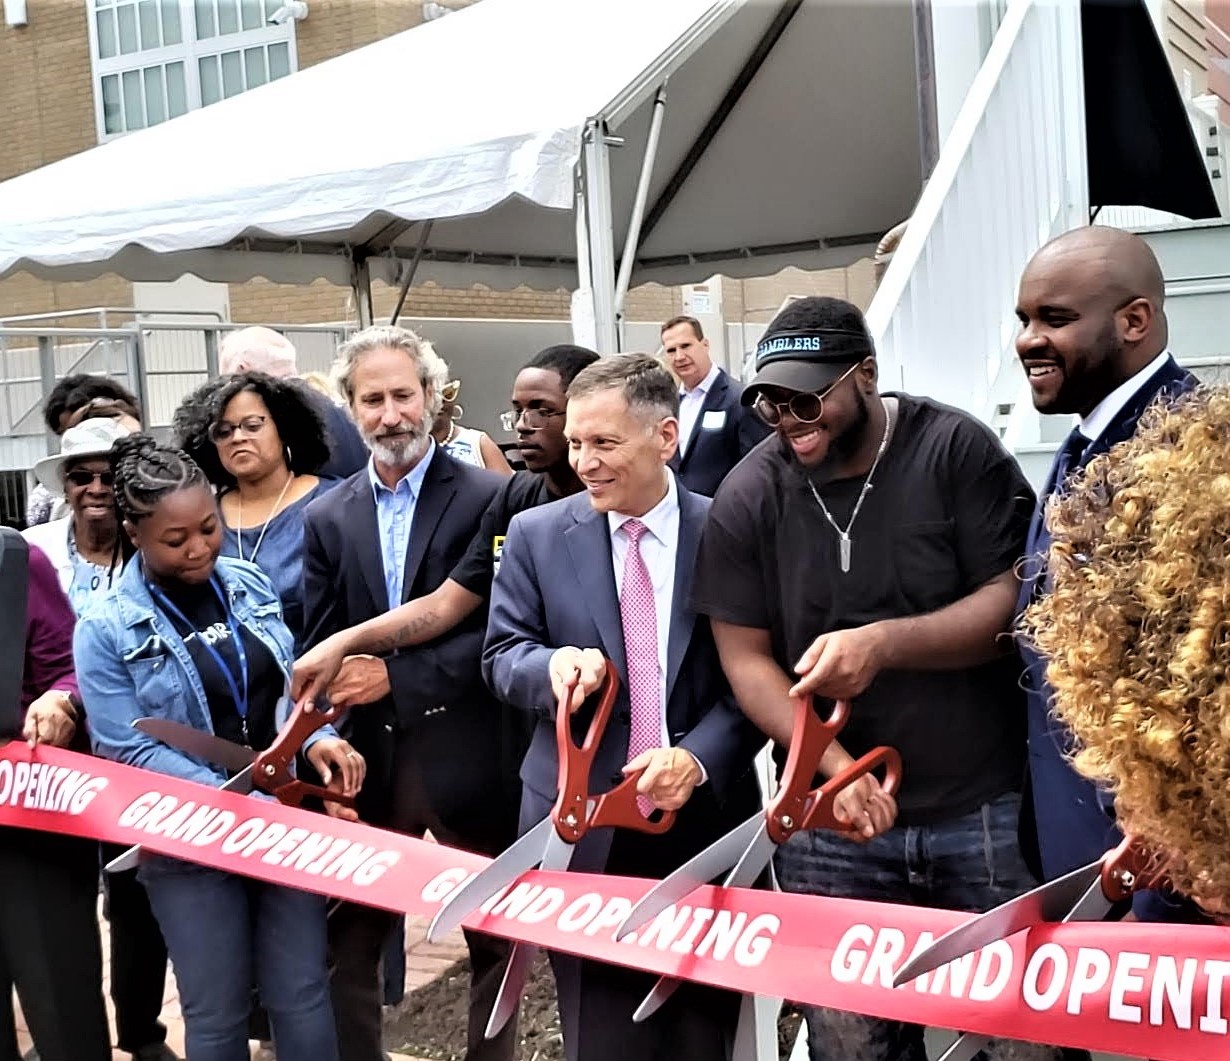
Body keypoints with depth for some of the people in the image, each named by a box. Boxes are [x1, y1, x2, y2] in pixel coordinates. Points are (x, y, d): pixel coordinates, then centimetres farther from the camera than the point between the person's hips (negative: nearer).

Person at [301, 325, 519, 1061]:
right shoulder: (328, 517, 7)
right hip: (368, 759, 3)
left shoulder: (488, 498, -6)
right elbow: (320, 649, 5)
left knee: (496, 937, 12)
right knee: (349, 943, 10)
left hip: (466, 757, -3)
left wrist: (398, 676, -19)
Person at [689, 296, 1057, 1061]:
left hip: (986, 812, -1)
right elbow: (745, 658, 1)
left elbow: (1015, 599, -11)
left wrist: (884, 642, -26)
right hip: (834, 823, 2)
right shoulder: (747, 499, -1)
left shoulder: (955, 449, -7)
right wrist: (835, 767, -14)